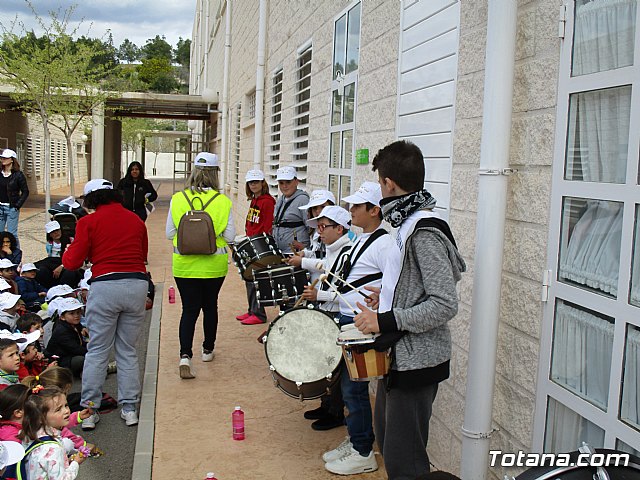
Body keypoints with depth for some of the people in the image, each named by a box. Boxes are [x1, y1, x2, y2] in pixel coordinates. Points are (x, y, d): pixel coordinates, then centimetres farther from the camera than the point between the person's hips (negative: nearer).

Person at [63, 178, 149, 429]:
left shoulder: (88, 222, 1)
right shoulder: (136, 220, 12)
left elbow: (73, 263, 1)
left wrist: (67, 252, 22)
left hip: (105, 286, -3)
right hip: (137, 284, 3)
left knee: (97, 351, 8)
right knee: (128, 351, 13)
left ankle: (89, 411, 12)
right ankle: (129, 409, 16)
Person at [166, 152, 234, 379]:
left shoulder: (177, 199, -6)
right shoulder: (223, 201, -9)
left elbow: (170, 234, -2)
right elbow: (230, 236, -8)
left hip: (184, 265, 0)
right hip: (214, 265, 0)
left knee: (189, 310, 5)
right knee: (210, 306, 18)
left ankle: (185, 356, -11)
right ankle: (208, 350, 34)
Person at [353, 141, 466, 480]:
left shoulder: (424, 232, -23)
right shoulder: (411, 222, 8)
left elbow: (445, 305, -26)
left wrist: (385, 321, -24)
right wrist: (389, 295, 13)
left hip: (417, 360, -11)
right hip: (399, 355, 11)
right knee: (385, 432, 25)